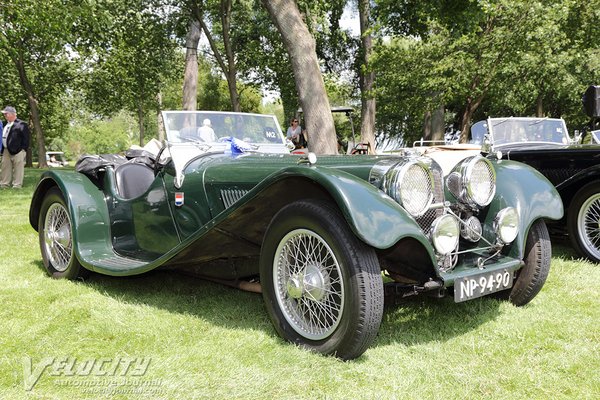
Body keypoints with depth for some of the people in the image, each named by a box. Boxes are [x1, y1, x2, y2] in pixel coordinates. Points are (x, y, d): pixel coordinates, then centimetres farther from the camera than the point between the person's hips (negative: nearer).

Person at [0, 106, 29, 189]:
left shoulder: (21, 124, -8)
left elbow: (26, 138, -11)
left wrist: (23, 149, -15)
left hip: (17, 151, -8)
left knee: (18, 168, -2)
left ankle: (17, 185, 3)